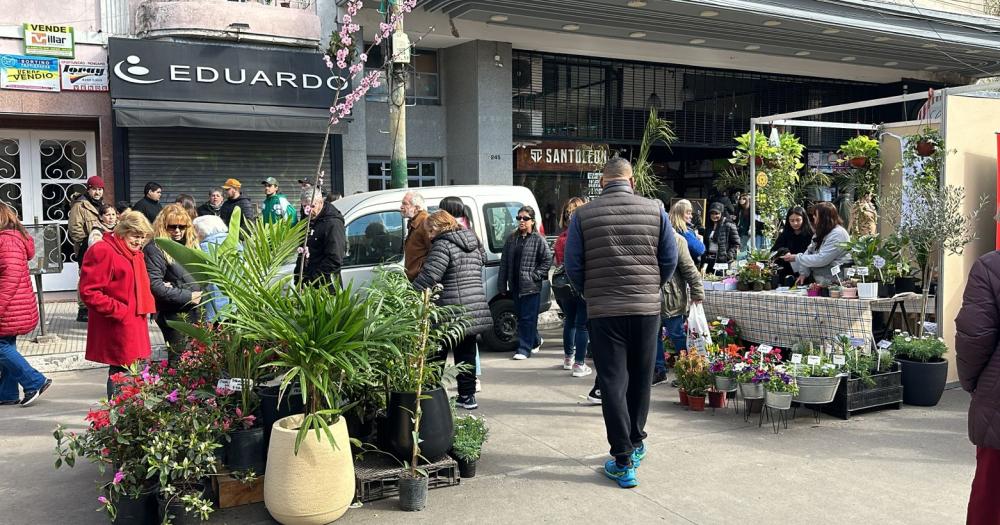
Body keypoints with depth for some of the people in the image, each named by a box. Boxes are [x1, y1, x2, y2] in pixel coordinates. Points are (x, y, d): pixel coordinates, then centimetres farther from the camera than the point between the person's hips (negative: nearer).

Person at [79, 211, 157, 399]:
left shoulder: (134, 253, 17)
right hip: (117, 326, -9)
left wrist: (145, 307, 13)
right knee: (120, 370, -5)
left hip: (135, 324, 9)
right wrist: (118, 311, -18)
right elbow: (89, 291, -18)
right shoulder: (103, 251, -13)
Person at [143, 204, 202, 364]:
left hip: (193, 310, 7)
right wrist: (188, 296, -14)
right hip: (174, 313, -7)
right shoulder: (154, 249, -10)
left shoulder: (191, 244, 11)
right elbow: (156, 286, -17)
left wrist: (198, 294, -4)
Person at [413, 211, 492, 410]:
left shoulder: (443, 246, -11)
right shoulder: (474, 245, 15)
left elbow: (429, 276, -19)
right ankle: (467, 396, 16)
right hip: (475, 311, 8)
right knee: (466, 354, 13)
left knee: (437, 355, 4)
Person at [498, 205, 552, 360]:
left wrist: (535, 275, -12)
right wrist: (502, 284, 6)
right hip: (515, 285, 6)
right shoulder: (512, 238, 10)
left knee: (528, 318, -3)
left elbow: (547, 260, -5)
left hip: (531, 286, -6)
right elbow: (504, 261, 10)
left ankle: (524, 349, 3)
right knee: (521, 316, 15)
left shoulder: (538, 239, -4)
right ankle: (536, 341, 34)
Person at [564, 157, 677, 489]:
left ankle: (623, 460, 2)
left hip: (603, 311, -2)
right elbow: (670, 260, 4)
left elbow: (573, 266, -1)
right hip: (647, 309, 2)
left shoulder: (582, 216, -3)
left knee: (612, 382, 3)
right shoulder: (655, 212, 0)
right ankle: (636, 443, 32)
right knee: (640, 378, 17)